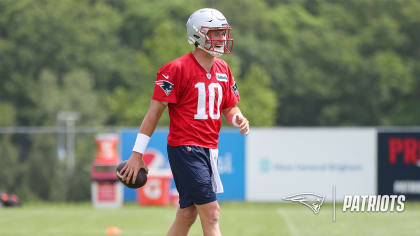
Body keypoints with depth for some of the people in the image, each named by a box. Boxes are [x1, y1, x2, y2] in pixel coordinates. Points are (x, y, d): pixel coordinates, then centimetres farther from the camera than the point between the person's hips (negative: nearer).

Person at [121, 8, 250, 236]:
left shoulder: (222, 70, 12)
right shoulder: (177, 69, -11)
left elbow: (229, 107, 20)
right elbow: (155, 111, -10)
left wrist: (237, 119, -6)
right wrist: (137, 155, -11)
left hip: (209, 148, 8)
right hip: (185, 147, -8)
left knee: (187, 215, 10)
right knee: (211, 212, -12)